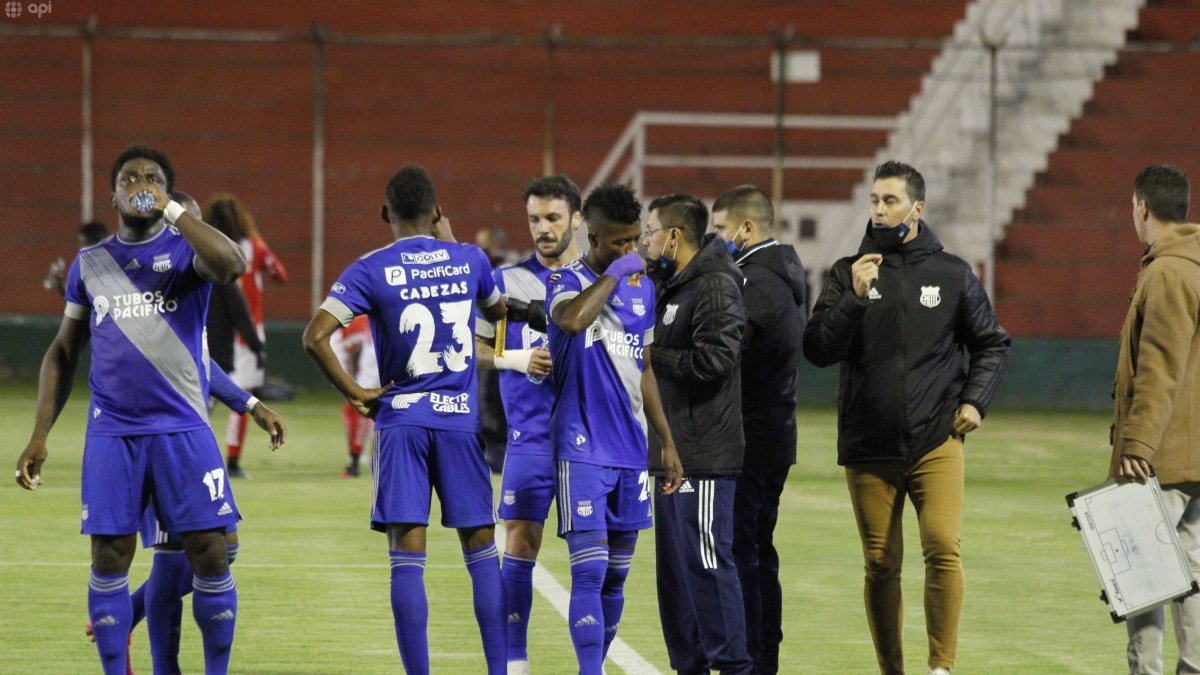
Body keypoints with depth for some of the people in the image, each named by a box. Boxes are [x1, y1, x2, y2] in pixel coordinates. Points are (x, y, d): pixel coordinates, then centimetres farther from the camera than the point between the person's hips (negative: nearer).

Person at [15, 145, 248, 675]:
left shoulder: (185, 249, 2)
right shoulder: (90, 263, 12)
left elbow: (231, 265, -22)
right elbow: (63, 352, 17)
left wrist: (171, 210, -17)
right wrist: (39, 434, 10)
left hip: (183, 428, -2)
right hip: (111, 432, 2)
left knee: (209, 554, -5)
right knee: (109, 559, 0)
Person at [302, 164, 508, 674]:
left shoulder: (371, 270, -5)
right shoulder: (469, 260, 3)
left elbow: (315, 336, -16)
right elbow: (498, 310, 26)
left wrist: (354, 393, -5)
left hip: (400, 419, -2)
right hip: (460, 418, 2)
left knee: (407, 559, -2)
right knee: (480, 548, 11)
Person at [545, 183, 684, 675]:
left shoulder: (643, 288, 14)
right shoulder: (567, 282, -6)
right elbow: (572, 319, -31)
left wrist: (667, 442, 20)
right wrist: (613, 274, -19)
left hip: (631, 451, 6)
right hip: (583, 449, -6)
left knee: (616, 578, 9)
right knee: (590, 573, -13)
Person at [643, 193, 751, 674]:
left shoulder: (715, 287, -13)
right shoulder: (671, 284, 17)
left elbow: (713, 359, -23)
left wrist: (651, 355, -12)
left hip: (704, 454, -10)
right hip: (673, 452, 10)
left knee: (707, 563, -9)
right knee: (674, 563, 13)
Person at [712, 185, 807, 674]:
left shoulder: (757, 282, -16)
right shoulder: (786, 276, 15)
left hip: (745, 441, -10)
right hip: (773, 436, 10)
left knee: (737, 555, -8)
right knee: (759, 553, 15)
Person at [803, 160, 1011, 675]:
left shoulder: (952, 275, 5)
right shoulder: (848, 274, 5)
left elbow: (992, 344, 16)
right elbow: (817, 350, -5)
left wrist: (975, 401, 2)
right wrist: (855, 298, -16)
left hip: (936, 443, -1)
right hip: (867, 449, 1)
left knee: (943, 547, -17)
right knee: (881, 565, 5)